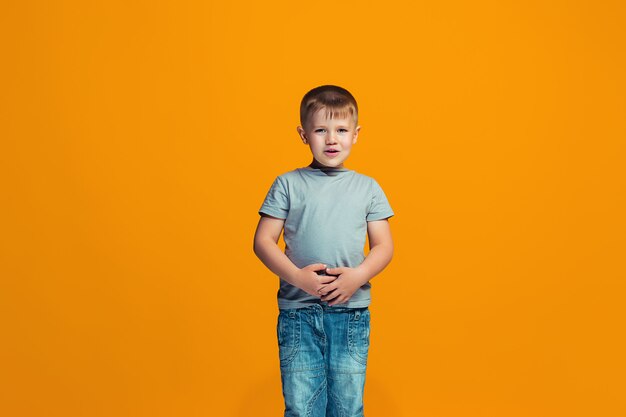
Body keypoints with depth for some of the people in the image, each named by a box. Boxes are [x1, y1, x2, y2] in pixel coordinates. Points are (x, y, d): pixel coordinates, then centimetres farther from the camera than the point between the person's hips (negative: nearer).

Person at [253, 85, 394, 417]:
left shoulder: (368, 187, 8)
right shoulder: (288, 184, 4)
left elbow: (384, 246, 7)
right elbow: (263, 241, 1)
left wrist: (358, 275, -13)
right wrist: (297, 276, -14)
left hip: (351, 313, 1)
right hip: (298, 311, -1)